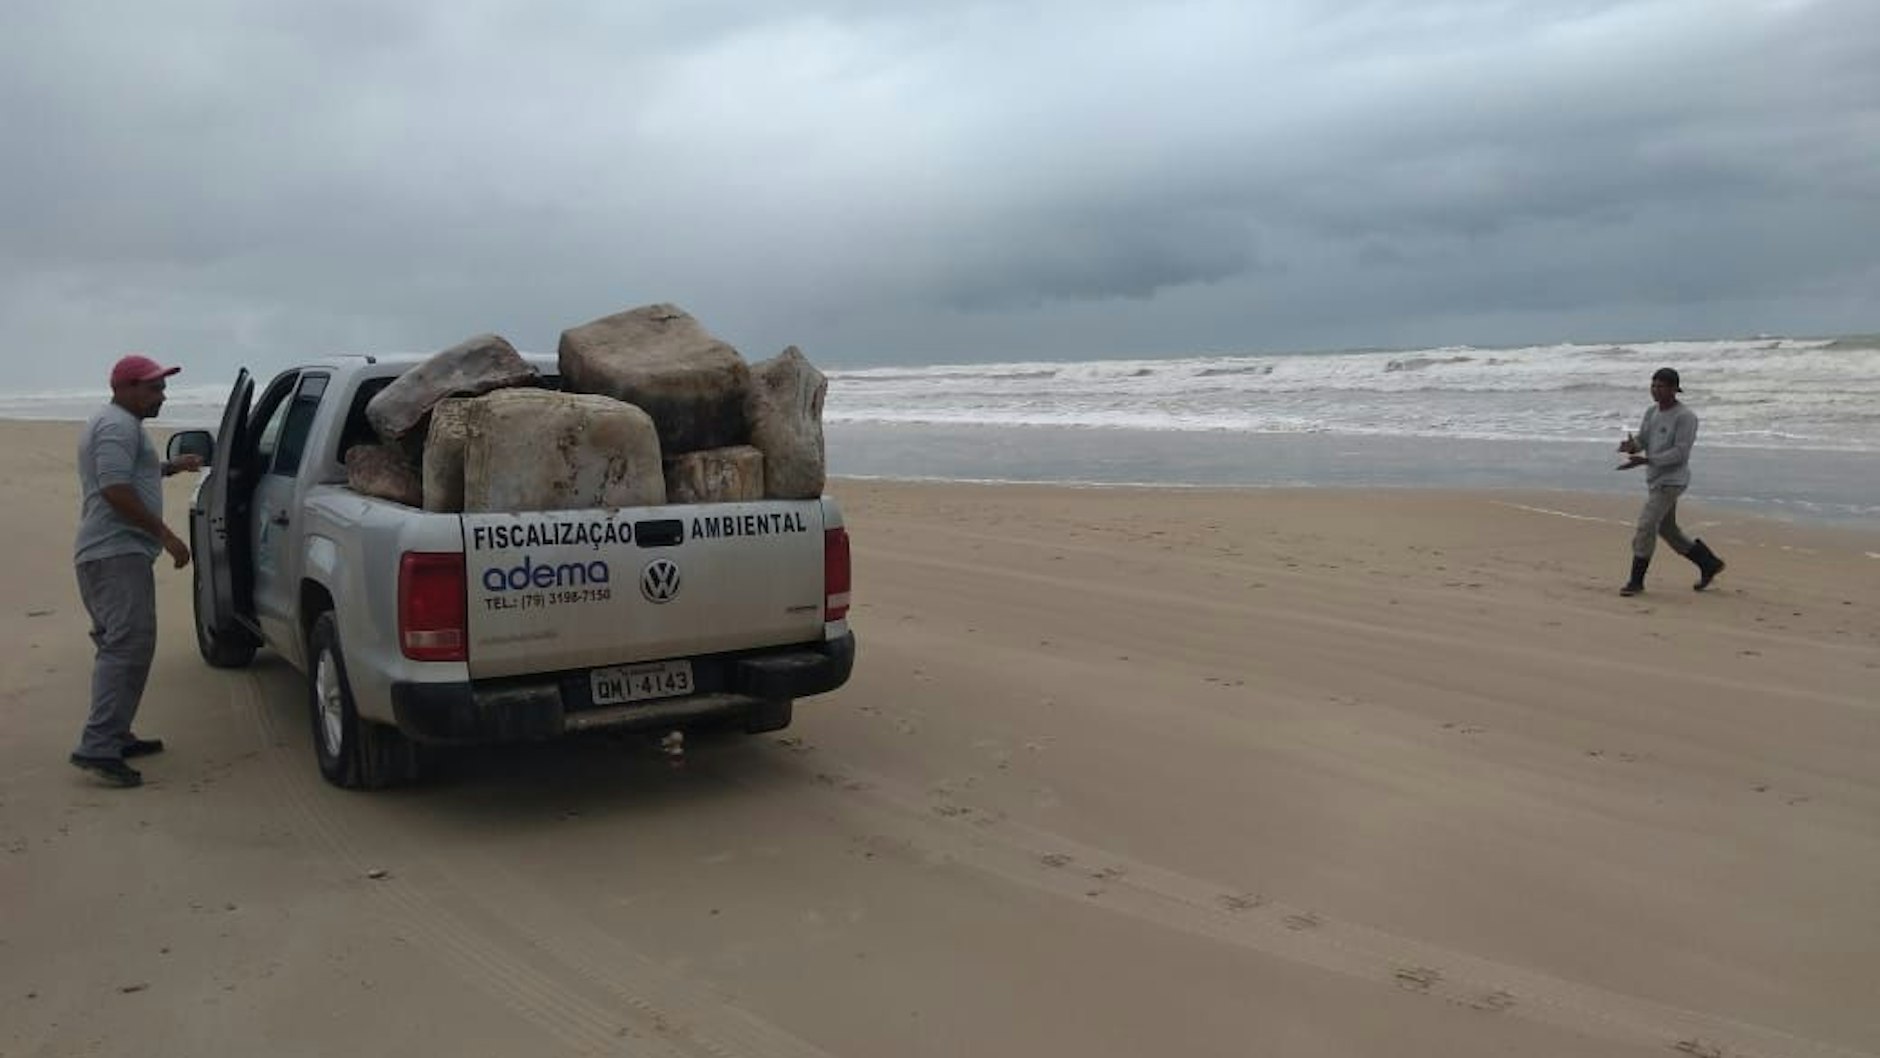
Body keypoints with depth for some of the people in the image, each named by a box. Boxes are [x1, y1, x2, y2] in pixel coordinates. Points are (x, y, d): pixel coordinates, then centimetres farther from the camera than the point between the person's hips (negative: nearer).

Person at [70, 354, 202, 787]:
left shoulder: (112, 423, 23)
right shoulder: (119, 425, -11)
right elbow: (115, 490, -22)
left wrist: (171, 467, 26)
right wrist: (165, 534, -21)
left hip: (101, 554, 11)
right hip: (118, 553, -11)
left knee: (119, 647, 16)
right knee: (129, 646, -17)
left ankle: (114, 736, 22)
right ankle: (97, 747, -23)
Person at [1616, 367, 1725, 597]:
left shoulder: (1686, 417, -16)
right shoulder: (1652, 412, 8)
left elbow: (1680, 453, -21)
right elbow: (1641, 440, 6)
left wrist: (1644, 461, -28)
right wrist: (1630, 445, -18)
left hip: (1671, 481, -9)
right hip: (1655, 480, 9)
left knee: (1645, 527, -12)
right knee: (1666, 530, 17)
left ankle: (1636, 580, -2)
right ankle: (1710, 564, 32)